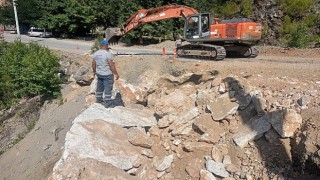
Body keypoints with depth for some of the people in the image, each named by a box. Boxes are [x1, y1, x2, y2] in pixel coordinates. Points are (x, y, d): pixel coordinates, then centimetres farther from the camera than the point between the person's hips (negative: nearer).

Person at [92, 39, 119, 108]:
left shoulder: (95, 53, 0)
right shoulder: (108, 53, -20)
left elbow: (93, 64, 8)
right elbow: (111, 65, -20)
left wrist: (94, 71, 23)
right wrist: (116, 74, -13)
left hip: (99, 74, 7)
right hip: (107, 74, -7)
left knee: (100, 87, 20)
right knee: (108, 88, 2)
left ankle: (99, 100, 34)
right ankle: (108, 103, 8)